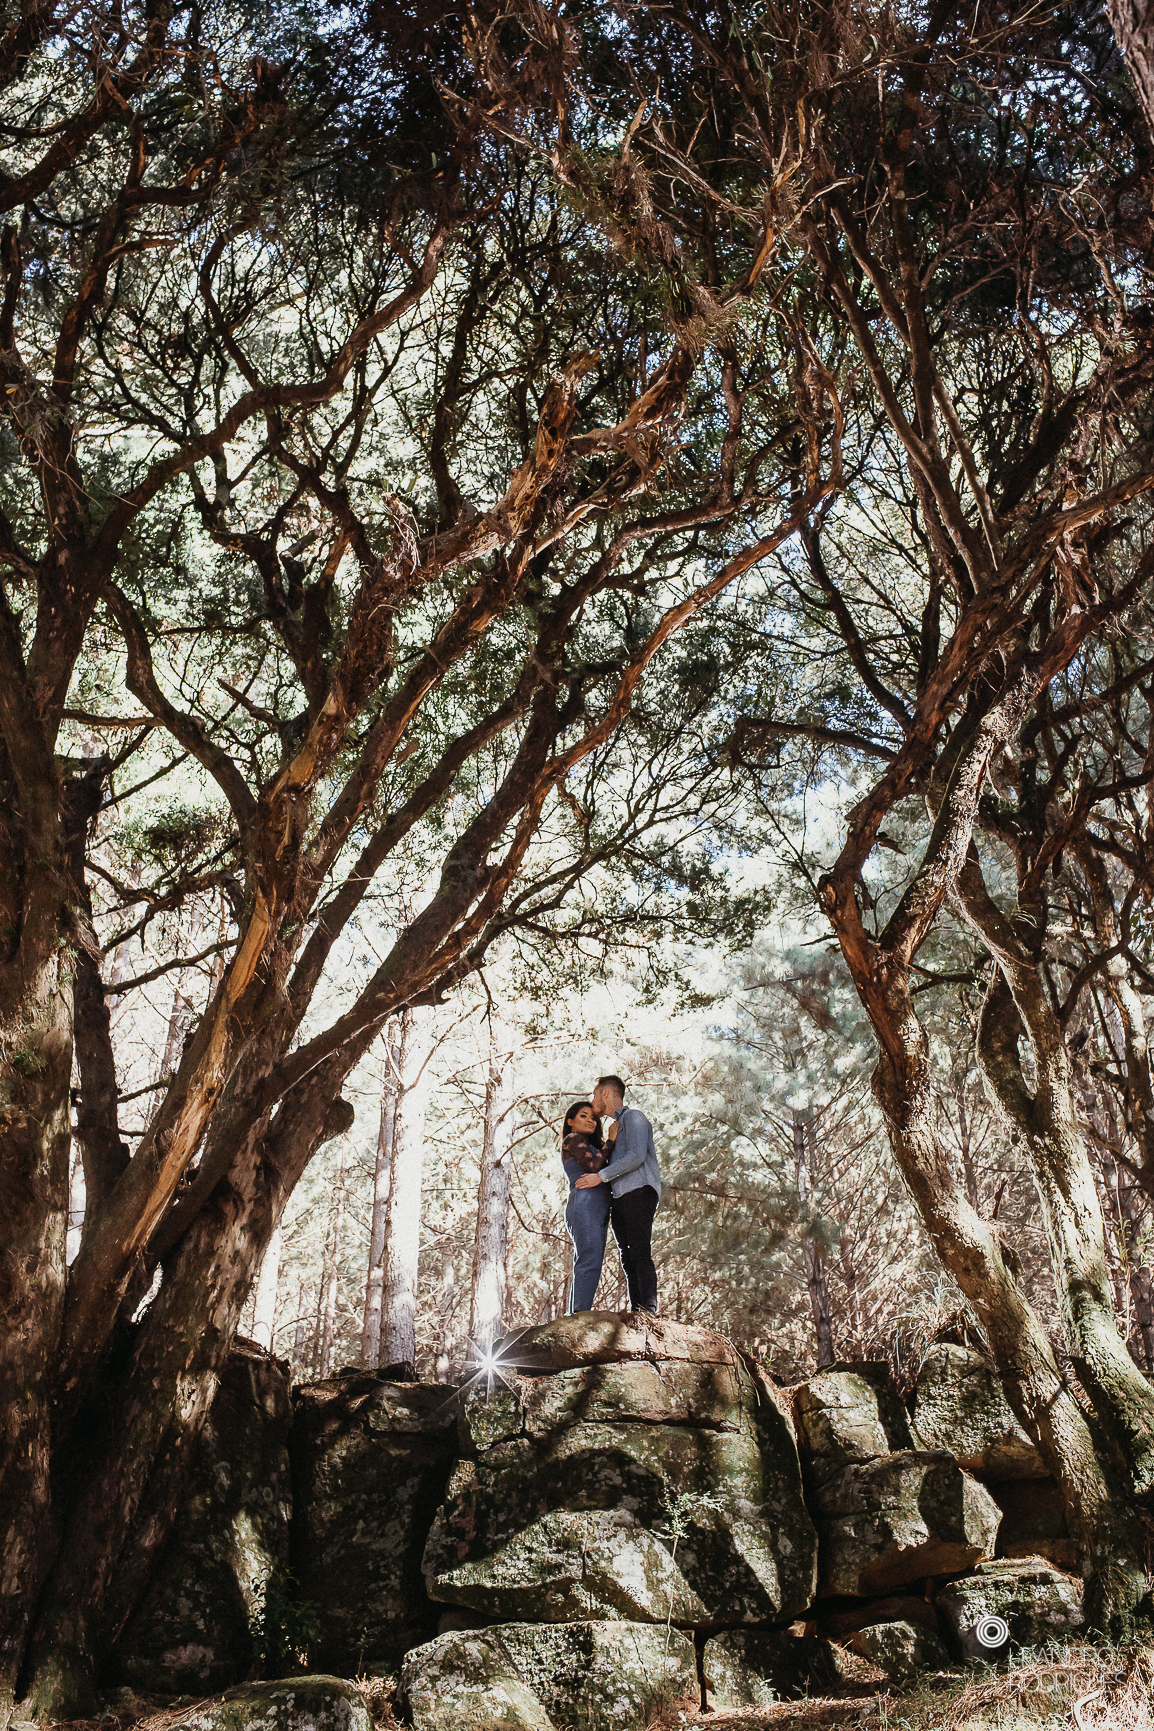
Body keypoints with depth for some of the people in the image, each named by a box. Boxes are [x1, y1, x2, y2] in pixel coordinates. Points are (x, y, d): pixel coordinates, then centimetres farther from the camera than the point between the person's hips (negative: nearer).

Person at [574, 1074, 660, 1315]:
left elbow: (637, 1156, -12)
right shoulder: (615, 1126, 30)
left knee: (640, 1254, -16)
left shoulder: (634, 1117, 3)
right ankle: (635, 1310, -3)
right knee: (628, 1258, 0)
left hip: (638, 1192, -9)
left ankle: (649, 1310, -20)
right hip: (619, 1198, 9)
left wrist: (601, 1176, -14)